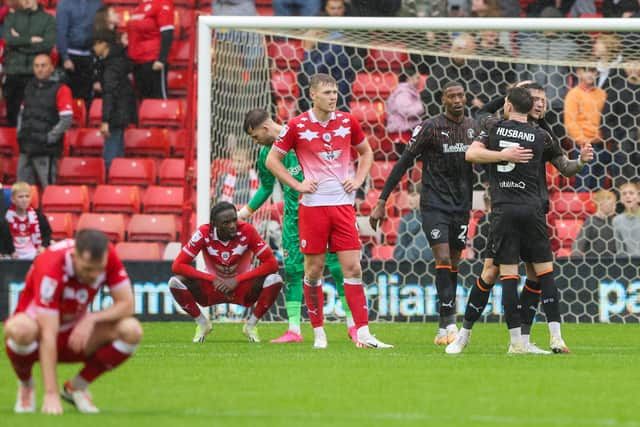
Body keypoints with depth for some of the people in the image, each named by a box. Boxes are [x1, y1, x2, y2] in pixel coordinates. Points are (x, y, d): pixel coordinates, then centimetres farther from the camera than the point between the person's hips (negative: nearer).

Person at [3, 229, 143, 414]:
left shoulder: (106, 256, -18)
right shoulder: (51, 267, -32)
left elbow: (126, 305, -12)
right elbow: (48, 336, -35)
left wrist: (91, 319, -30)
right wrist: (51, 394, -38)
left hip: (76, 332, 4)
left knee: (131, 331, -22)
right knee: (20, 330, -41)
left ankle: (76, 386, 2)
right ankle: (25, 385, -5)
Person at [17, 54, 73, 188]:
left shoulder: (60, 90, -5)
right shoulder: (30, 88, 15)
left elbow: (66, 120, -11)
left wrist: (49, 138, -13)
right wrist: (20, 133, 11)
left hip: (46, 151, -6)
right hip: (26, 147, 6)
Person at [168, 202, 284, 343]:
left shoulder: (247, 231, -21)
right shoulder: (204, 233, -20)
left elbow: (271, 264, -22)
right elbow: (178, 266, -20)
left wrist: (237, 280, -27)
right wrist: (212, 279, -27)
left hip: (242, 288, 0)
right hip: (213, 288, 0)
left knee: (274, 280, -29)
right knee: (176, 282, -26)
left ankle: (251, 325, -5)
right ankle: (202, 324, 0)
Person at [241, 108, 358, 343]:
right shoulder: (265, 154, 8)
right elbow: (266, 187, 21)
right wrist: (245, 212, 14)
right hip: (293, 215, 5)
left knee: (337, 265, -4)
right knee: (292, 269, 0)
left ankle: (352, 324, 5)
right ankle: (294, 330, 3)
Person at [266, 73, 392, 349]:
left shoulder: (347, 122, 6)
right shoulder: (297, 126, -3)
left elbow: (366, 152, 22)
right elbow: (272, 160, 5)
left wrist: (358, 180, 7)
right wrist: (297, 184, -4)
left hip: (343, 204, 2)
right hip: (312, 205, -2)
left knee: (353, 268, -4)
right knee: (314, 269, 2)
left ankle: (362, 333, -5)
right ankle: (318, 331, 12)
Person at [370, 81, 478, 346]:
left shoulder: (473, 128, 6)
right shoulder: (430, 128, -9)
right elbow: (403, 163, -8)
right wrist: (381, 202, -11)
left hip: (461, 205, 5)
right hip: (434, 203, -5)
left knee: (453, 265, 7)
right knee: (443, 258, -17)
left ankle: (444, 328, 13)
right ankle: (449, 323, -18)